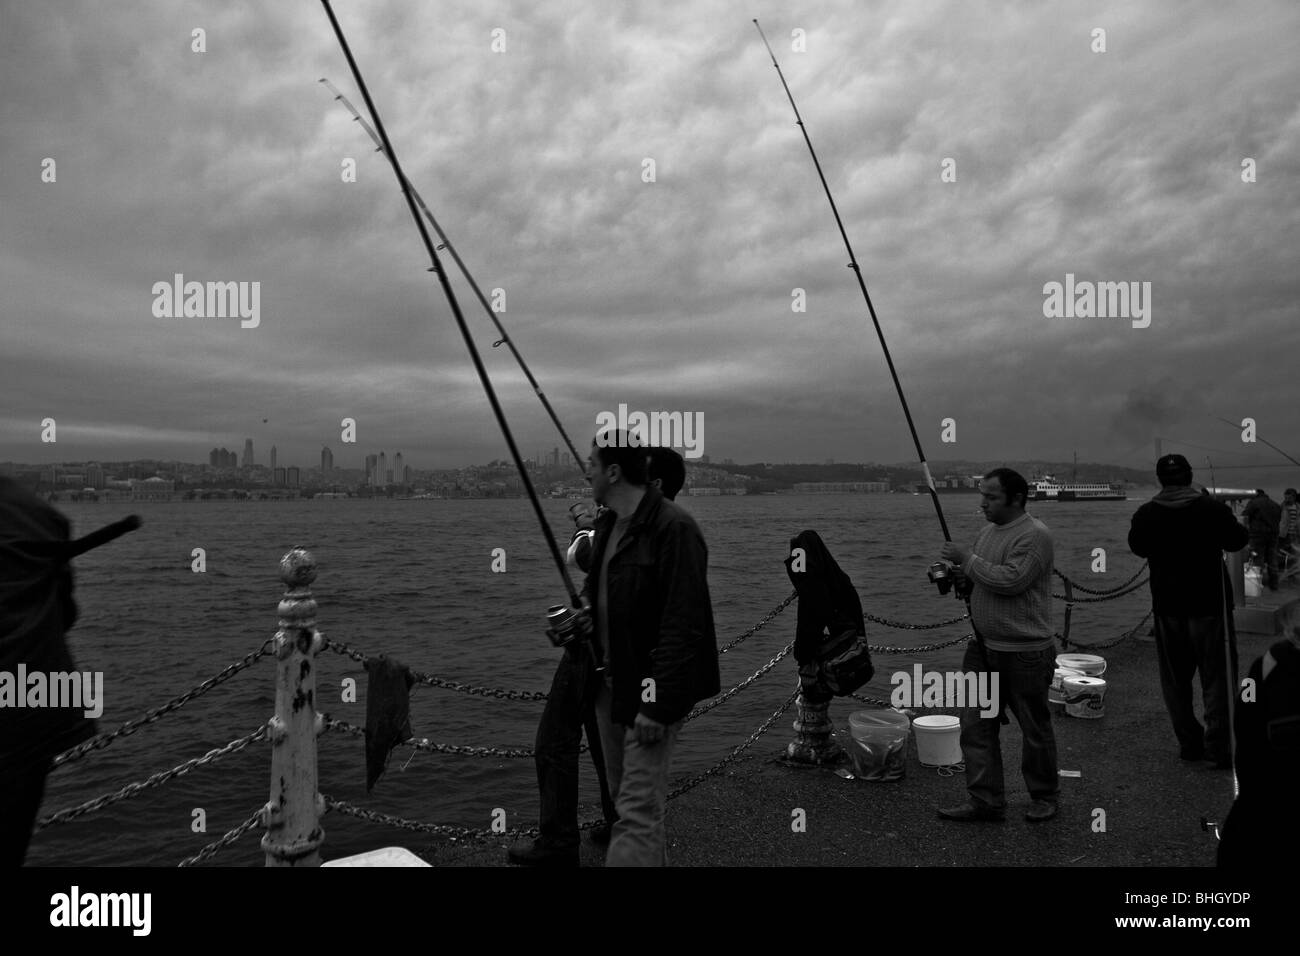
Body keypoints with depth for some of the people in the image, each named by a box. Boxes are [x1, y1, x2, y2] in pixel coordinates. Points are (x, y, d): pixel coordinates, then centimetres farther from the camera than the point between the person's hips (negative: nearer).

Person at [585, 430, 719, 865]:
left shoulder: (674, 529, -18)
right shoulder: (606, 525, 10)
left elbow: (683, 625, -22)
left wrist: (658, 703, -22)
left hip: (650, 692, -9)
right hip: (610, 685, 9)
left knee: (638, 812, -6)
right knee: (627, 798, 18)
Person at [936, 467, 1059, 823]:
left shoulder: (1035, 535, -15)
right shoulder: (988, 532, 12)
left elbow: (1012, 581, -26)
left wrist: (968, 560, -18)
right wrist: (963, 578, 0)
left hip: (1025, 652, -8)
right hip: (983, 647, 8)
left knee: (1035, 729, 9)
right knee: (975, 725, 5)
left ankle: (1045, 798, 28)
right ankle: (985, 801, 14)